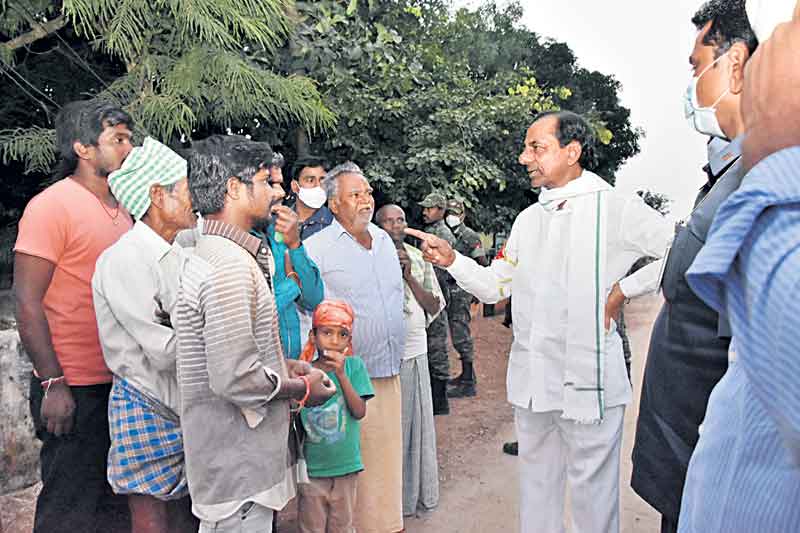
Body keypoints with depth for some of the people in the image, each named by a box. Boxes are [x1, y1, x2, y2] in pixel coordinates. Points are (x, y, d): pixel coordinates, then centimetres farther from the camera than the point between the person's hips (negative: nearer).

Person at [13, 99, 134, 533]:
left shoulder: (120, 209, 11)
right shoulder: (51, 206, -12)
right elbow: (27, 301, -15)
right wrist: (53, 383, -18)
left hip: (120, 382, 7)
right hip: (73, 390, -7)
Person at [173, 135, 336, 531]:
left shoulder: (209, 252, 10)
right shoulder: (231, 266, -25)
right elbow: (234, 379, -28)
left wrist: (282, 364, 7)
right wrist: (302, 389, -12)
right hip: (238, 468, -10)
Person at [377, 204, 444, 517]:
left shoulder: (419, 258, 11)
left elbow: (434, 306, 6)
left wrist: (409, 277, -6)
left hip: (415, 350, 4)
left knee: (417, 421, 10)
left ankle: (417, 491, 26)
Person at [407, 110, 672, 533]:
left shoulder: (616, 207, -7)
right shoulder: (528, 218, 13)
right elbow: (494, 286, 13)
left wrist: (624, 288, -14)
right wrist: (450, 260, 0)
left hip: (588, 382, -6)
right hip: (531, 382, 6)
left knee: (591, 492, 8)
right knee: (536, 486, 20)